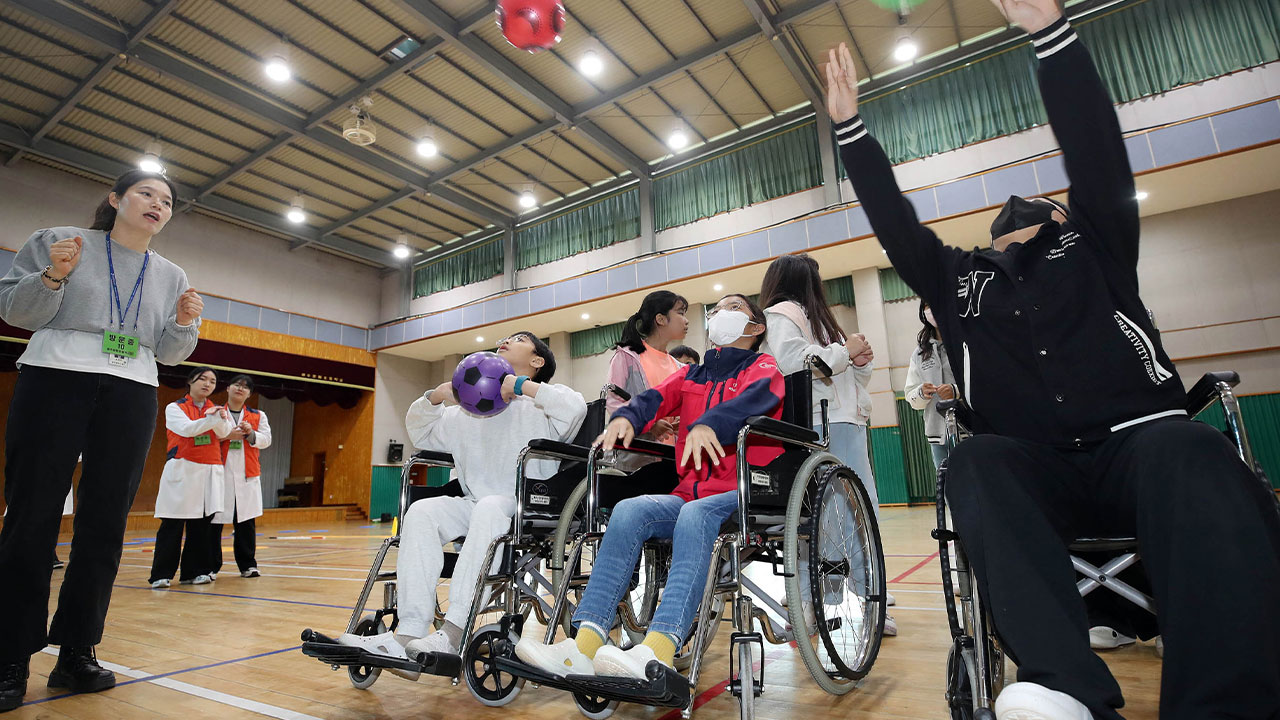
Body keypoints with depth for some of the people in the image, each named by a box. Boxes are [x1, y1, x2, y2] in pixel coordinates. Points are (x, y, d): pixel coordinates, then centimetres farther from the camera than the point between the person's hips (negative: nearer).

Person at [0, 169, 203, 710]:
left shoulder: (172, 276, 15)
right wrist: (53, 277, -13)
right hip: (55, 380, -2)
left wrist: (184, 324, -5)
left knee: (104, 527, 3)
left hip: (132, 396, 3)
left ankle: (76, 654, 12)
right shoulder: (58, 241, 8)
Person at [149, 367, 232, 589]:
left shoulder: (215, 409, 14)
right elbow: (186, 429, -14)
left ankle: (195, 571, 14)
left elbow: (223, 433, -4)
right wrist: (213, 418, -24)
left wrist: (222, 418, -24)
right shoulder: (174, 408, 4)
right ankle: (161, 574, 4)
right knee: (172, 524, -4)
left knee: (201, 524, 6)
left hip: (210, 471, 3)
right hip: (182, 470, -3)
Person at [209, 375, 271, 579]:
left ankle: (247, 565, 12)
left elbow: (266, 440, 6)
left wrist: (251, 434, -12)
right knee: (213, 520, -2)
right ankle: (211, 566, 9)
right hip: (220, 472, -1)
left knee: (246, 522, 5)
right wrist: (224, 436, -14)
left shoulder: (258, 416, 15)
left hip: (247, 476, 2)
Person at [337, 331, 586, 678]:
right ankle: (409, 637, -28)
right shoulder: (469, 411, 24)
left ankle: (453, 634, -39)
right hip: (476, 505, 6)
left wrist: (522, 385, -14)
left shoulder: (541, 404, 5)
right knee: (421, 512, -20)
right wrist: (436, 396, 11)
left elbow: (576, 408, -18)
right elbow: (421, 434, 31)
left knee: (489, 507, -36)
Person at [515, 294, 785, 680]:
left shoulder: (763, 366, 10)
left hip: (745, 494, -4)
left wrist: (708, 424, -34)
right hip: (690, 494, 4)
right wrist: (627, 416, -18)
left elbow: (759, 396, -15)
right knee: (629, 509, -22)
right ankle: (585, 645, -31)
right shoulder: (691, 375, 25)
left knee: (695, 514, -35)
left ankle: (657, 652, -48)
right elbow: (656, 397, 6)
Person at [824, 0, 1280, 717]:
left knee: (1189, 450, -34)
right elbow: (893, 219, 17)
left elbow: (1097, 150, 8)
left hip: (1137, 441, 0)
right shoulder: (959, 278, 23)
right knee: (976, 461, -32)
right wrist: (851, 127, 13)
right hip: (1036, 468, 1)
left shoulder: (1093, 246, 20)